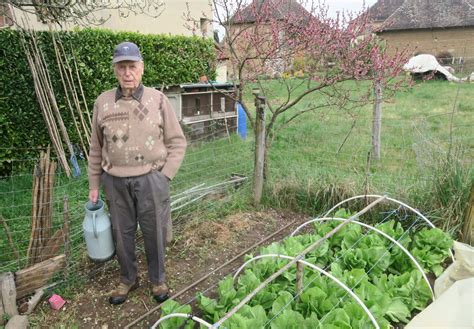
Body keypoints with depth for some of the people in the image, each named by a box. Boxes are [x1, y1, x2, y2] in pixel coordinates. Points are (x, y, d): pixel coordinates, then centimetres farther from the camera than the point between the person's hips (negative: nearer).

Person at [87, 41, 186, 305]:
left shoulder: (158, 99, -4)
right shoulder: (103, 102, 2)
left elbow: (177, 142, -1)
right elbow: (96, 148, 9)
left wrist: (164, 176, -7)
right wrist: (94, 184, 10)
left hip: (151, 179, -2)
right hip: (116, 181, 2)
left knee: (155, 233, 11)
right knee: (122, 233, 15)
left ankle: (158, 279, 34)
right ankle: (128, 279, 38)